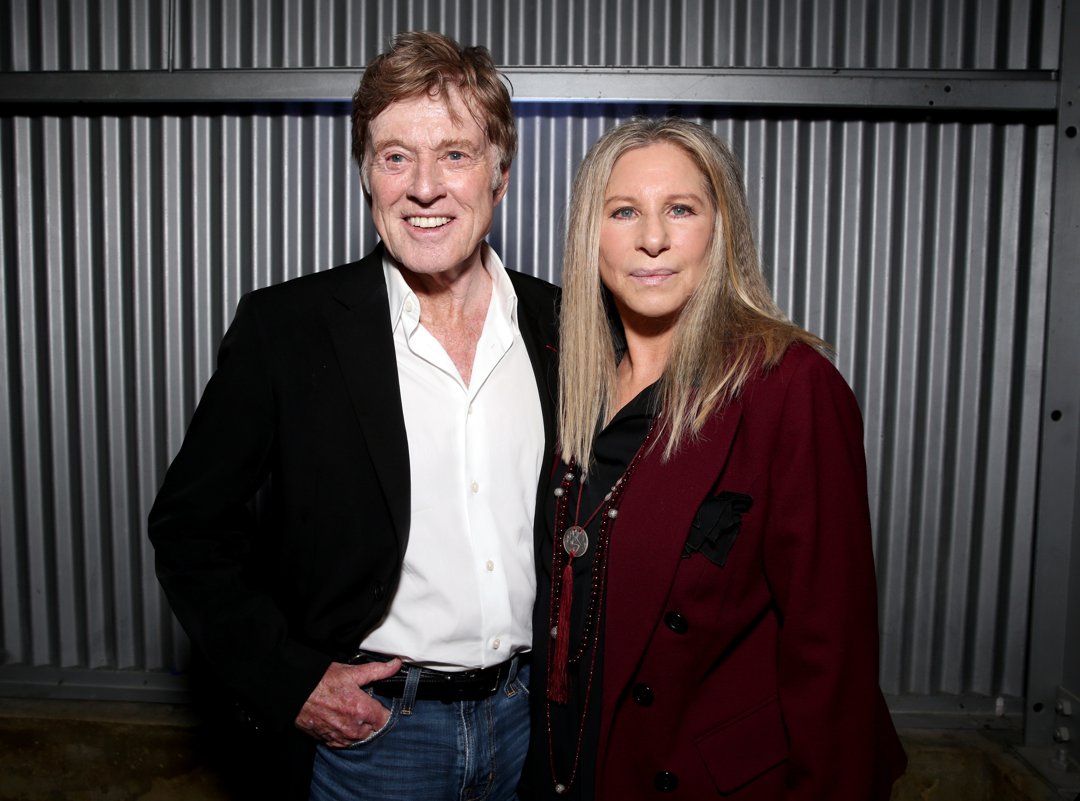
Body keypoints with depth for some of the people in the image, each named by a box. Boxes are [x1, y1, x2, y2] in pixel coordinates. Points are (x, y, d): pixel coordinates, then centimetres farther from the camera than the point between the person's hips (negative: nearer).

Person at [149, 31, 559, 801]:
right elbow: (190, 525, -6)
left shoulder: (560, 326, -5)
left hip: (530, 720, 3)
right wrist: (287, 680, -11)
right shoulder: (284, 327, -13)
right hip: (367, 727, -2)